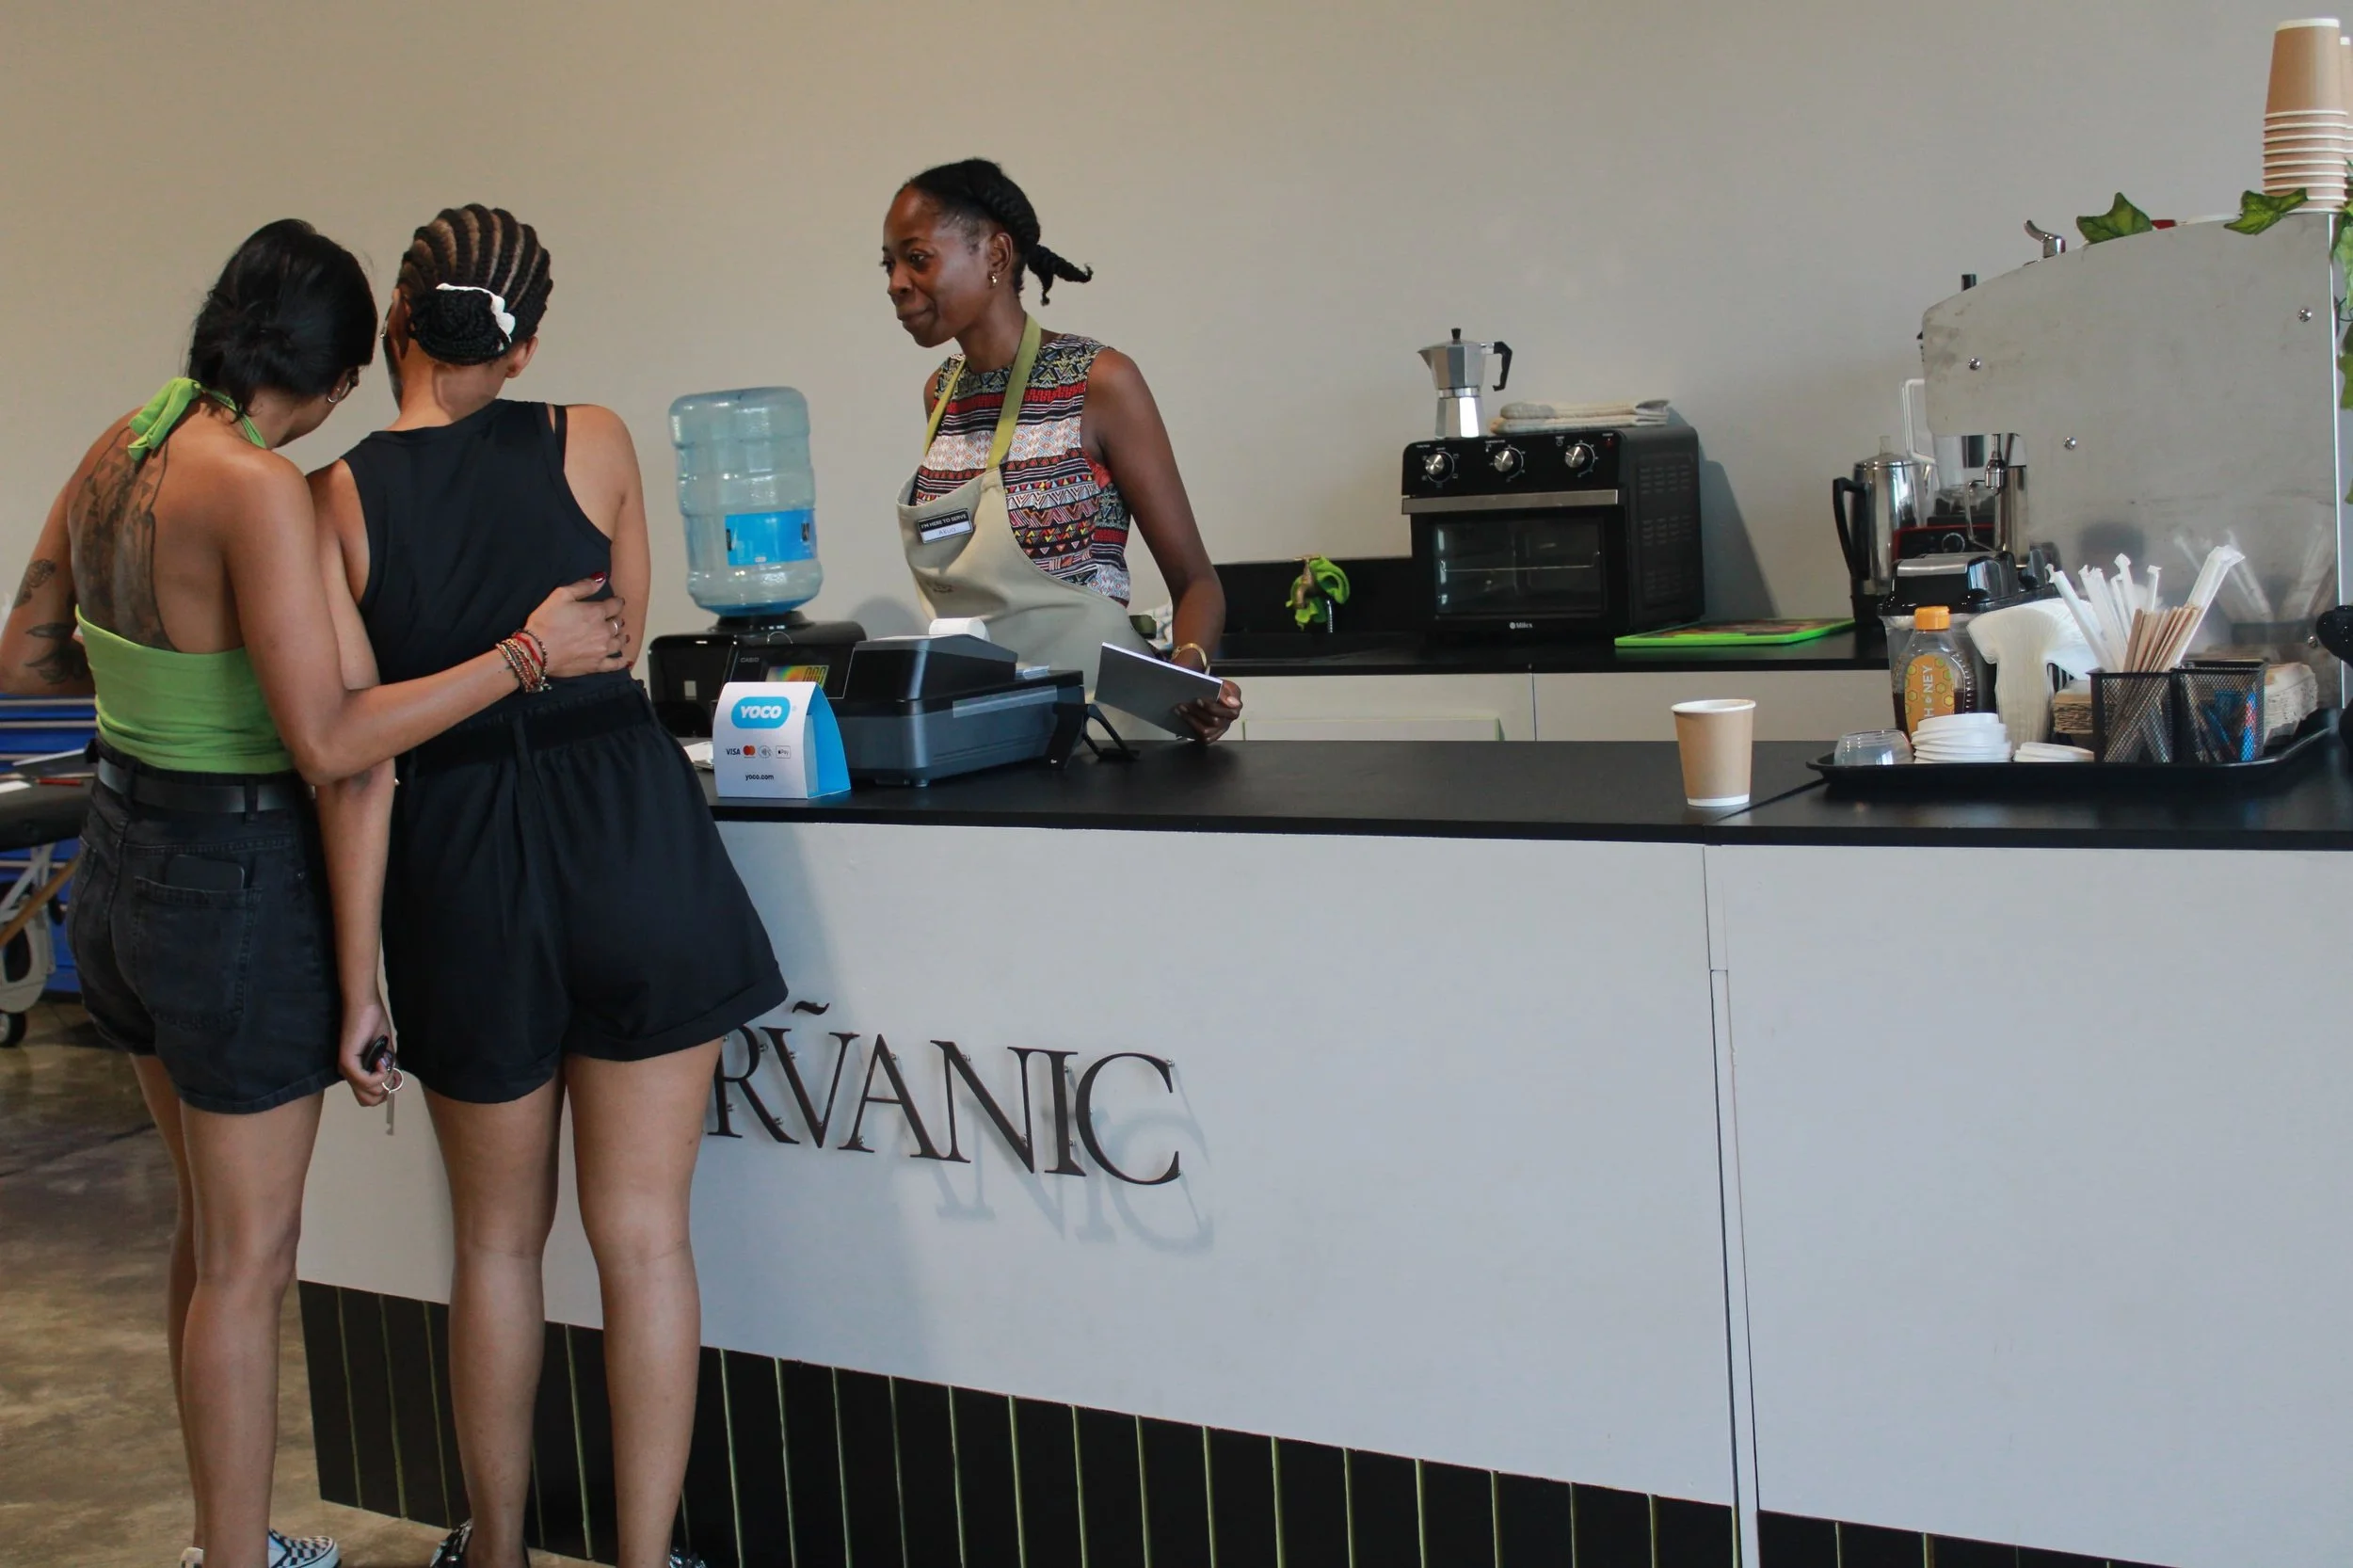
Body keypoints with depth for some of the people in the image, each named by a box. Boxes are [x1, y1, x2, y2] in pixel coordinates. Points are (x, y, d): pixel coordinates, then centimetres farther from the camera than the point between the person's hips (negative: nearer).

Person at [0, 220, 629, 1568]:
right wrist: (526, 653, -24)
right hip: (237, 885, -9)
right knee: (247, 1262, 4)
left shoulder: (117, 455, 3)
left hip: (123, 864, 9)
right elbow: (328, 742, -27)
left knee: (212, 1227, 23)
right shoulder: (260, 489, -22)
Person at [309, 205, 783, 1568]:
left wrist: (357, 963, -2)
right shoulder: (592, 443, -2)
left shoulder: (340, 499, -4)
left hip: (462, 871, 1)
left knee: (498, 1238, 17)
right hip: (631, 836, 0)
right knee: (643, 1235, 6)